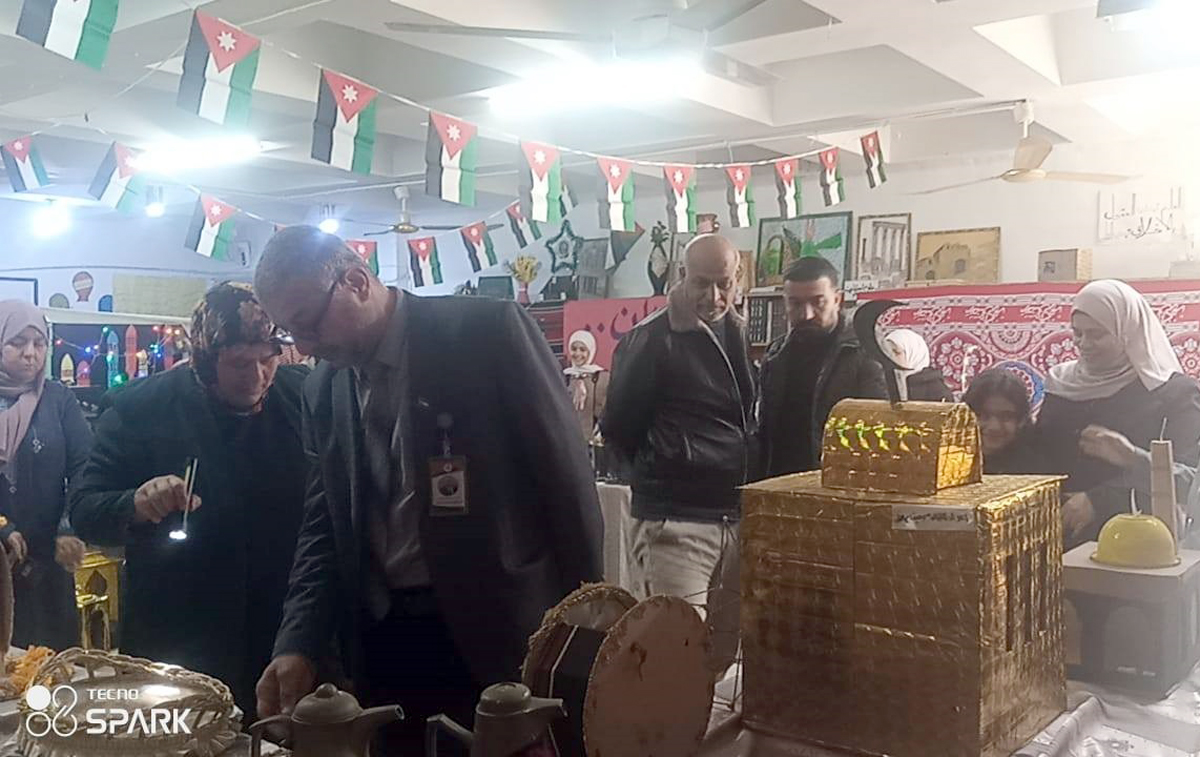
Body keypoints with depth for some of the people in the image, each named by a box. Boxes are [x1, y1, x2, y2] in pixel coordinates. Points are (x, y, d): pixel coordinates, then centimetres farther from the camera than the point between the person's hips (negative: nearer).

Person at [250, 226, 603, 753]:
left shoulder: (487, 330, -11)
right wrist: (297, 647, -3)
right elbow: (323, 529, 10)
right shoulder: (323, 390, 7)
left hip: (499, 632, -4)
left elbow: (566, 480, -10)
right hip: (381, 642, 5)